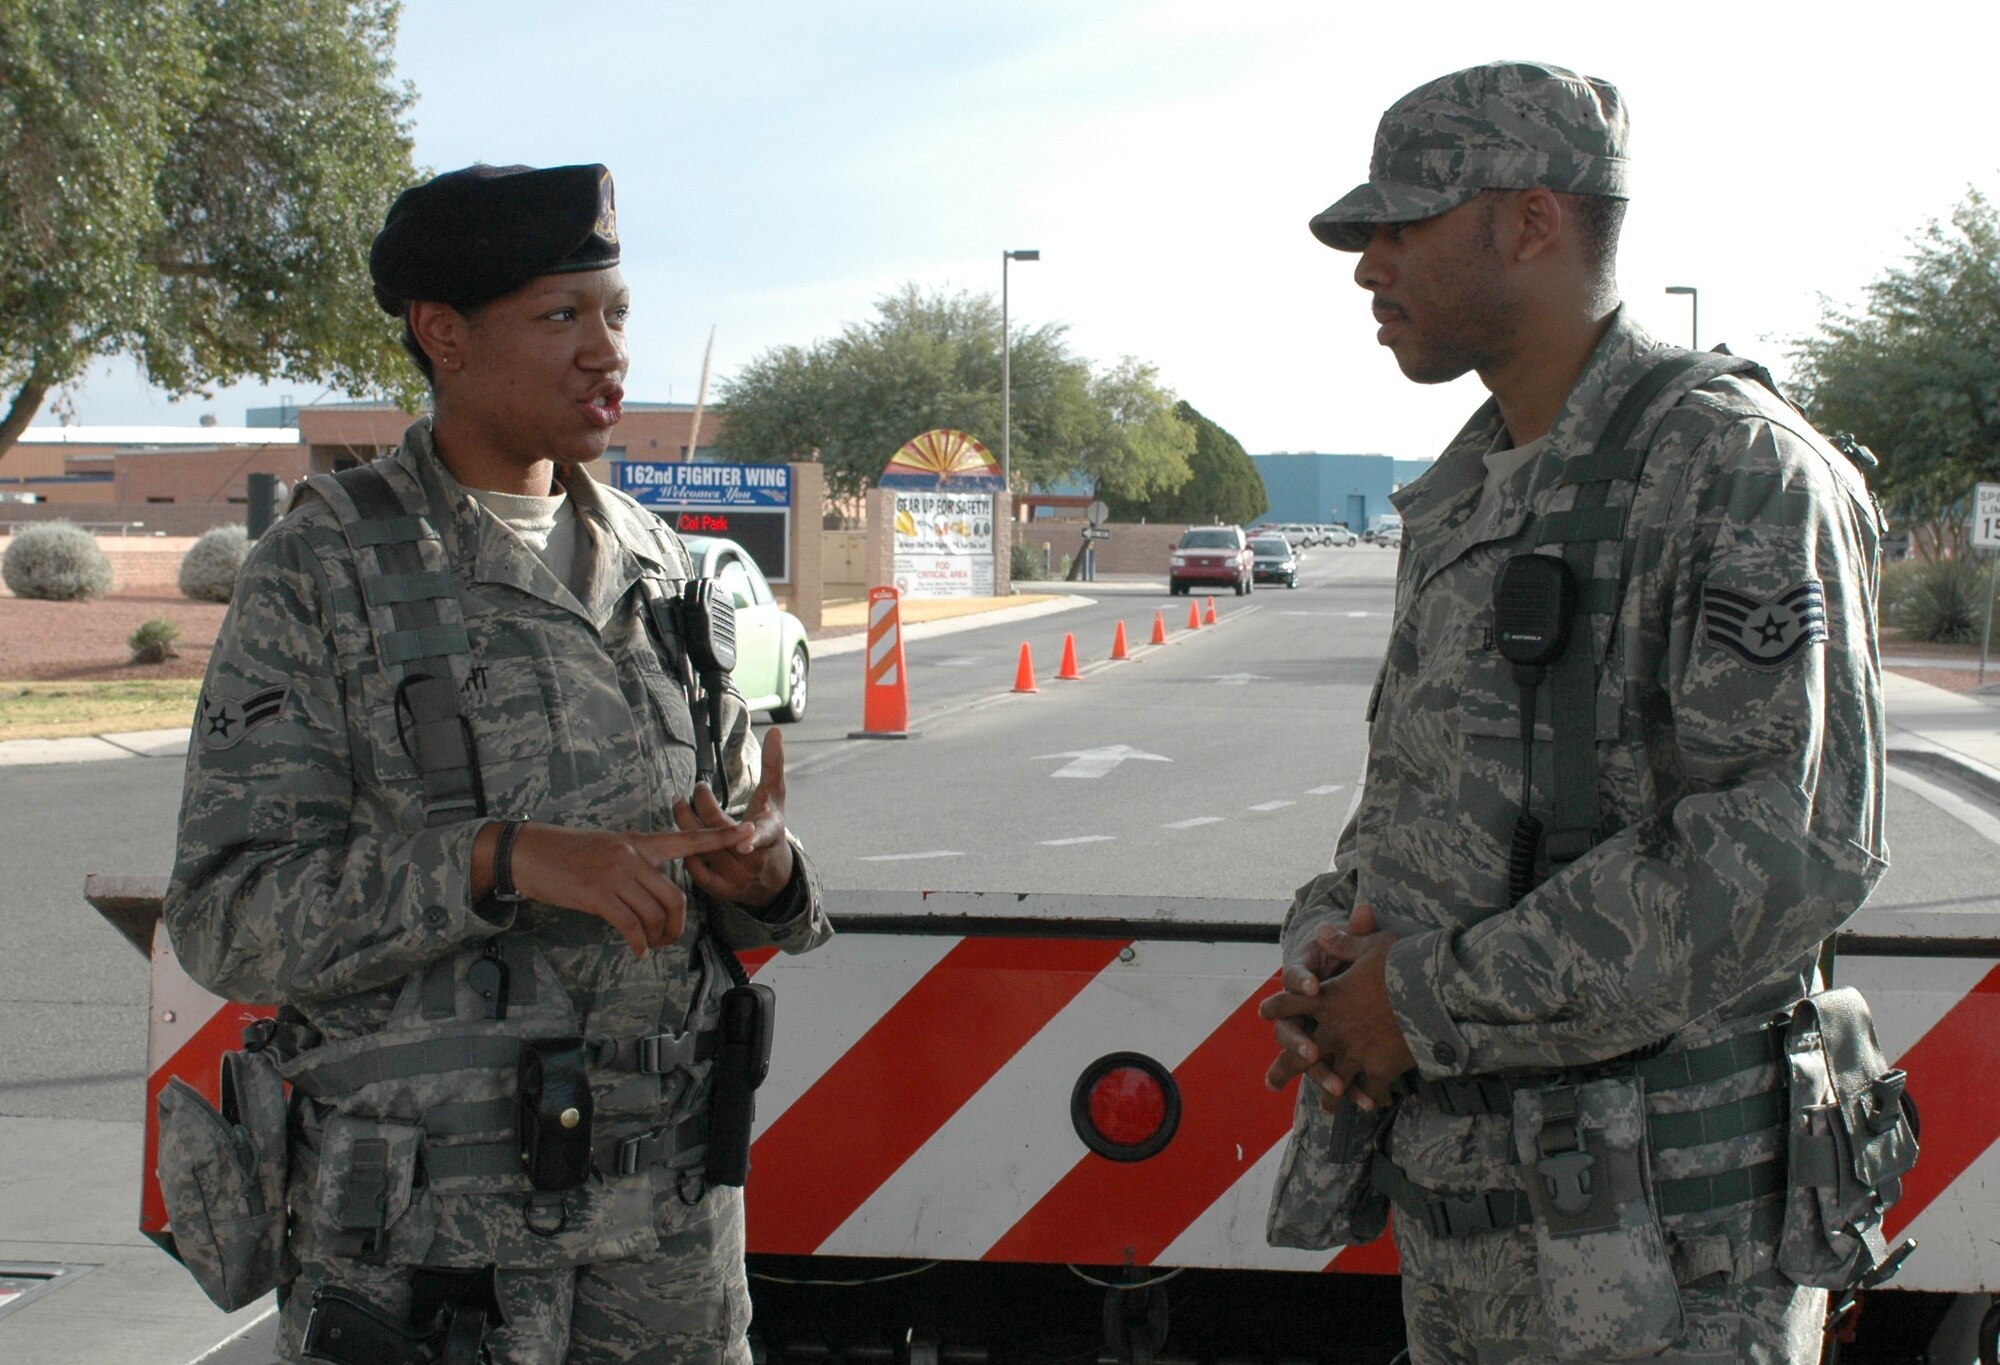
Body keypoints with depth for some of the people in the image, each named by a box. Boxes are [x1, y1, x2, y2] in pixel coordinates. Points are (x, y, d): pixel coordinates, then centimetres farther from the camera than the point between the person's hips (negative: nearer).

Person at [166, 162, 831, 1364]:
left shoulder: (659, 567, 11)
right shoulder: (326, 568, -5)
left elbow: (750, 868, 15)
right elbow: (229, 917, -12)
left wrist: (768, 870, -9)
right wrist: (500, 860, -24)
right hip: (425, 1227, -4)